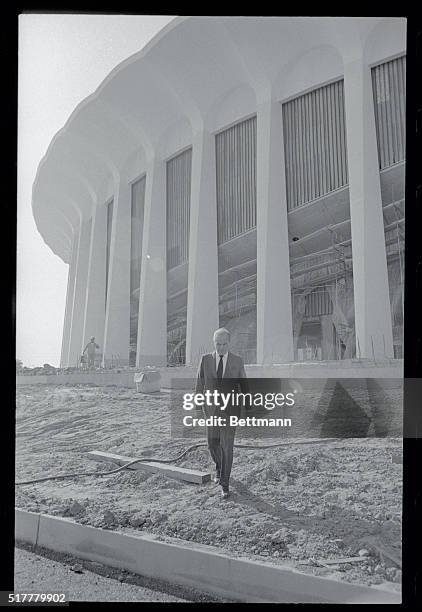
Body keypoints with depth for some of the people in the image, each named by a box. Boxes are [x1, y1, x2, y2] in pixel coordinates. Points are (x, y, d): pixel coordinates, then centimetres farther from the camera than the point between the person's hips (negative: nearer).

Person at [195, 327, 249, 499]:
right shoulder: (205, 359, -3)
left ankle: (224, 484, 7)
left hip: (230, 409, -2)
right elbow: (200, 384, 1)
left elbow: (244, 386, 2)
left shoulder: (237, 361, -5)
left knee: (227, 446, -5)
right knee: (213, 444, 11)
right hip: (211, 409, 2)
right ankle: (219, 466, 43)